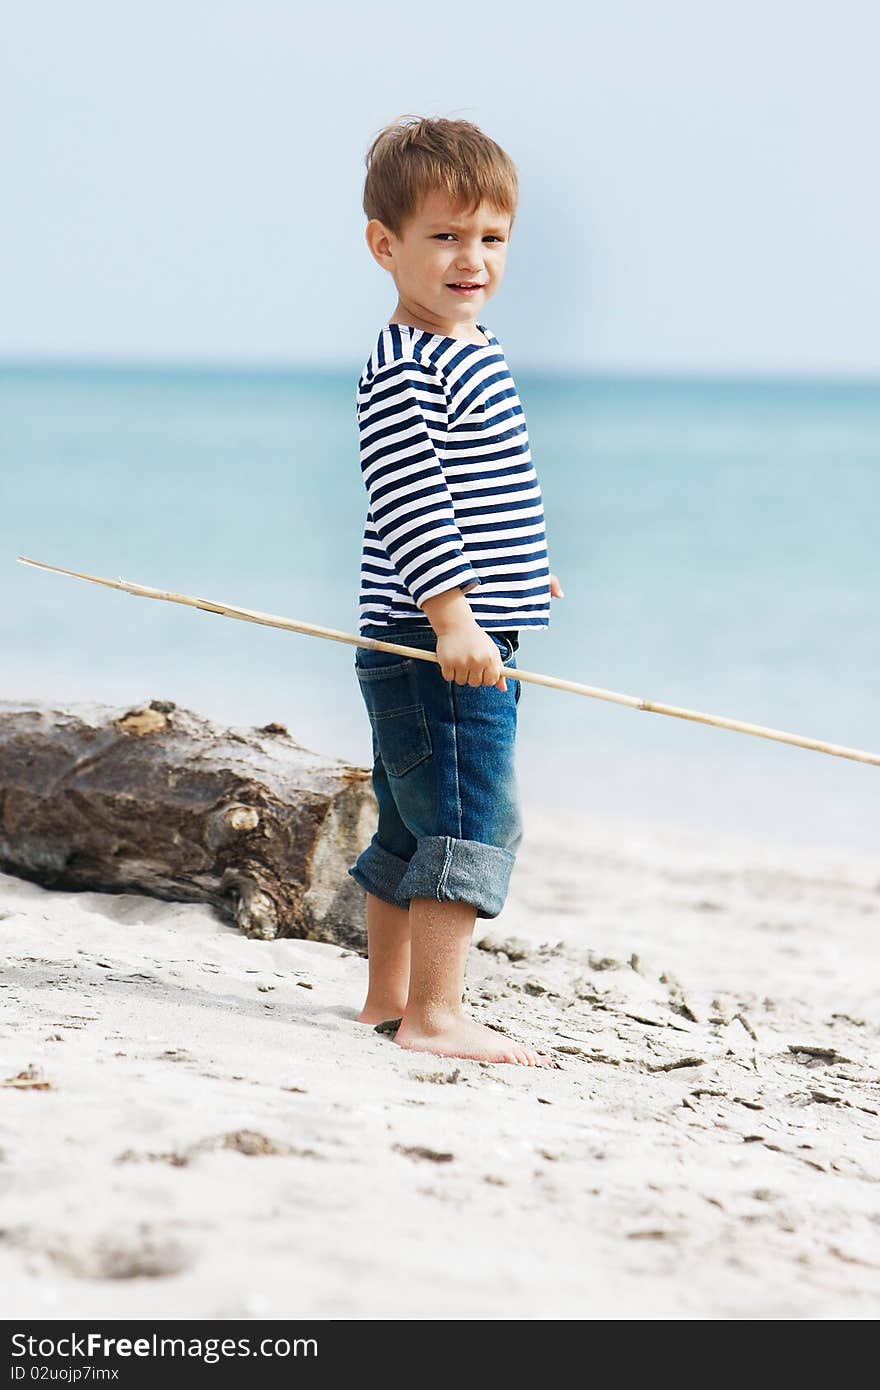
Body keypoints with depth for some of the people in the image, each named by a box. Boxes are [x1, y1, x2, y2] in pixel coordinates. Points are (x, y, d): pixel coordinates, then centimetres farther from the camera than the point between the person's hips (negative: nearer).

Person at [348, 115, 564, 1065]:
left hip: (477, 634, 10)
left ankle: (390, 996, 27)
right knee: (472, 819, -14)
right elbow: (407, 503, -24)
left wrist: (527, 571, 38)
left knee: (415, 825, 17)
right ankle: (437, 1017, -15)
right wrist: (451, 614, -31)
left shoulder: (475, 348, 15)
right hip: (431, 640, -10)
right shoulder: (404, 370, -16)